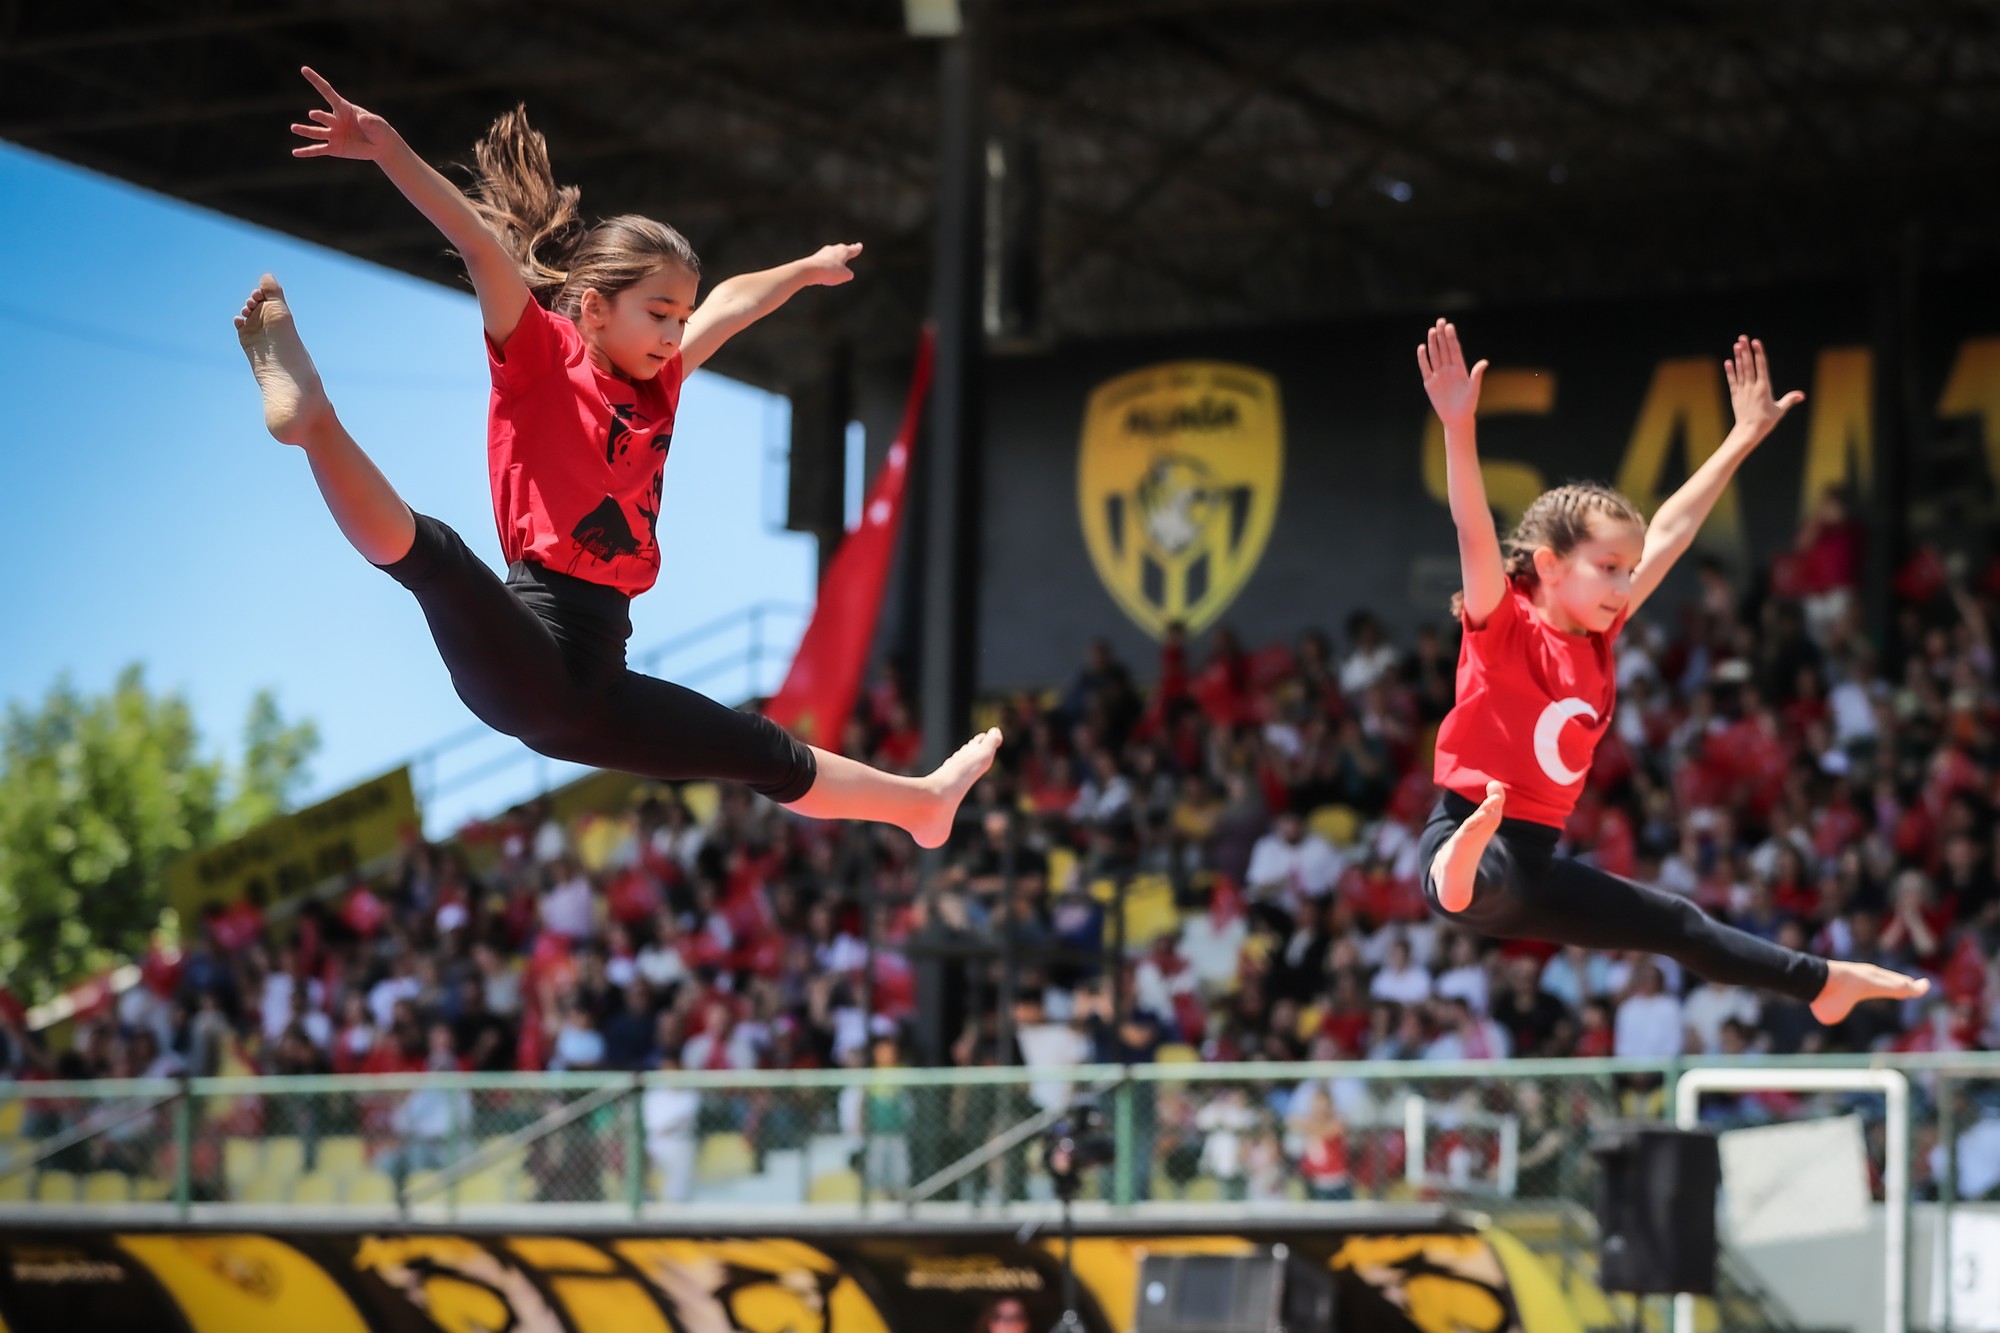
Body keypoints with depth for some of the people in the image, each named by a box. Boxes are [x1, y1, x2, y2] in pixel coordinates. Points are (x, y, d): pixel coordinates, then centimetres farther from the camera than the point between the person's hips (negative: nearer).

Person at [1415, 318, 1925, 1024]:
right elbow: (1475, 535, -30)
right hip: (1469, 843, -8)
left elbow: (1669, 533, 14)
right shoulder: (1504, 629, -13)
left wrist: (1746, 436, 21)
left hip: (1538, 865, 8)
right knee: (1490, 878, -47)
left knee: (1679, 924, 26)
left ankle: (1820, 982, 44)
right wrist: (1459, 425, -45)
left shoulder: (1597, 638, 7)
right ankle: (1458, 873, -82)